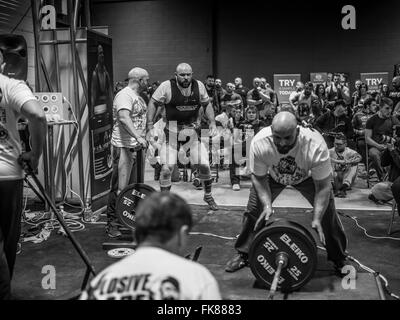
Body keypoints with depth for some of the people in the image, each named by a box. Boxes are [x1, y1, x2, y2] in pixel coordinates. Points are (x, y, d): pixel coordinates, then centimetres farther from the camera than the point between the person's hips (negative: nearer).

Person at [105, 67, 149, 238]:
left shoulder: (138, 97, 18)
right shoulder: (125, 95, -14)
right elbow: (123, 118, -30)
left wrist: (143, 138, 22)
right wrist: (138, 137, -40)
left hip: (137, 146, 10)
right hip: (124, 147, -10)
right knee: (120, 187, -7)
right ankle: (112, 224, 0)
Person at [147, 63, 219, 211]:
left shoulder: (199, 86, -3)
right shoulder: (167, 86, -14)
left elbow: (207, 104, 10)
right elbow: (153, 103, -7)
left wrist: (212, 123, 1)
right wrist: (150, 126, -13)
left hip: (193, 131, 3)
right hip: (172, 132, -3)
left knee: (204, 165, 3)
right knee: (166, 168, -8)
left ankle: (208, 196, 29)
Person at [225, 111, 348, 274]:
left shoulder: (315, 145, -41)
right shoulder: (259, 143, -37)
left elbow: (323, 186, -31)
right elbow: (258, 177, -20)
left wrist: (316, 218, -38)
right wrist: (267, 205, -32)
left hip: (307, 176, -1)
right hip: (272, 176, 1)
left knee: (327, 211, -9)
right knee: (253, 209, -6)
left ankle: (339, 258, 15)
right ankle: (243, 254, 15)